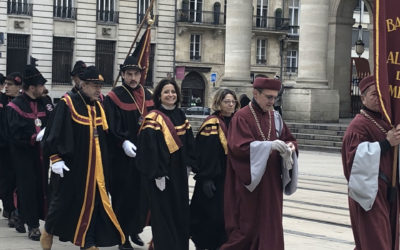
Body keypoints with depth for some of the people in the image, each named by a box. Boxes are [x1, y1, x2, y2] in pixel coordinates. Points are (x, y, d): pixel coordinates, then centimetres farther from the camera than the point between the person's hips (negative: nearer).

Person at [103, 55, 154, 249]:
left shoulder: (148, 96, 11)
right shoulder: (114, 98, -5)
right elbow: (111, 127, -13)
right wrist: (123, 142, -25)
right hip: (123, 157, -5)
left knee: (142, 194, 10)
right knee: (124, 196, -2)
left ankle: (135, 229, 27)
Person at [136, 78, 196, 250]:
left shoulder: (180, 115, 9)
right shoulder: (153, 118, -12)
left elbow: (189, 142, 16)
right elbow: (149, 147, -18)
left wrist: (189, 163, 8)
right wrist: (157, 173, -22)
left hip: (179, 171, 7)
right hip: (161, 172, -7)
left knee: (180, 211, 12)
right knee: (163, 212, -1)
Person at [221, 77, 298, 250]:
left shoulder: (275, 117, 10)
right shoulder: (242, 117, -9)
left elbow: (289, 139, 13)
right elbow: (239, 147, -20)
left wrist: (289, 147, -11)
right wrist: (269, 145, -28)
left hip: (272, 184, 6)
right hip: (249, 184, -6)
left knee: (270, 226, 7)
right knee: (247, 226, 0)